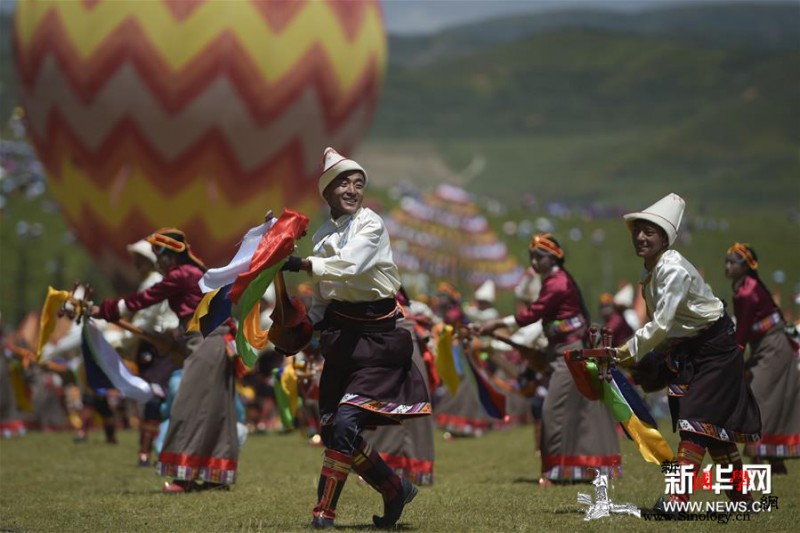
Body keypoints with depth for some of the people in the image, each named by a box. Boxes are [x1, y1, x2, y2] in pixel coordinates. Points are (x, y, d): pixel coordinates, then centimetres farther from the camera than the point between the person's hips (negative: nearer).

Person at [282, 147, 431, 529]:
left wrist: (301, 264, -20)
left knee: (345, 424, -15)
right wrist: (309, 321, -1)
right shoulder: (323, 235, 12)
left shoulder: (370, 224, -7)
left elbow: (349, 266, -24)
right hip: (340, 337, 7)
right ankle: (395, 489, 20)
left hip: (376, 335, -7)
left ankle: (324, 511, -7)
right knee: (331, 428, 4)